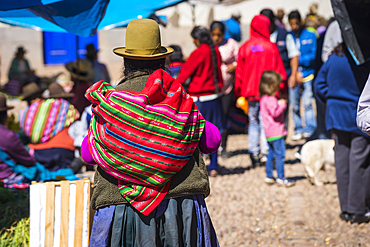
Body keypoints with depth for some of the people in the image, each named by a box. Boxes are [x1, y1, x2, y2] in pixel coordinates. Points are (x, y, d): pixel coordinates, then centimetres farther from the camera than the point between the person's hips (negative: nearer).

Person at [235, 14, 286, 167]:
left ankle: (254, 155, 10)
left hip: (251, 92, 2)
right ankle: (266, 152, -5)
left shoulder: (245, 48, 1)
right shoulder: (271, 47, -4)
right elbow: (279, 71, 0)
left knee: (253, 122, 11)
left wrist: (239, 93, 14)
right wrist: (282, 89, 10)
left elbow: (239, 72, 6)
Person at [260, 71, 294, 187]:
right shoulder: (270, 99, -18)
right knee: (280, 155, -7)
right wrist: (282, 105, -14)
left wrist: (280, 103, 14)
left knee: (271, 154, 15)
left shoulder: (264, 98, 15)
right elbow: (275, 112, -25)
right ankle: (281, 177, -5)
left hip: (269, 133, 11)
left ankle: (269, 176, 20)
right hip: (276, 131, -11)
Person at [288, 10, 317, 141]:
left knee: (307, 103, -10)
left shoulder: (310, 35, 5)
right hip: (293, 75, 2)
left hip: (307, 74, -2)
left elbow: (314, 55, 2)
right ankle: (298, 130, 12)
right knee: (294, 105, 2)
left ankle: (310, 129, -6)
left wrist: (300, 60, -9)